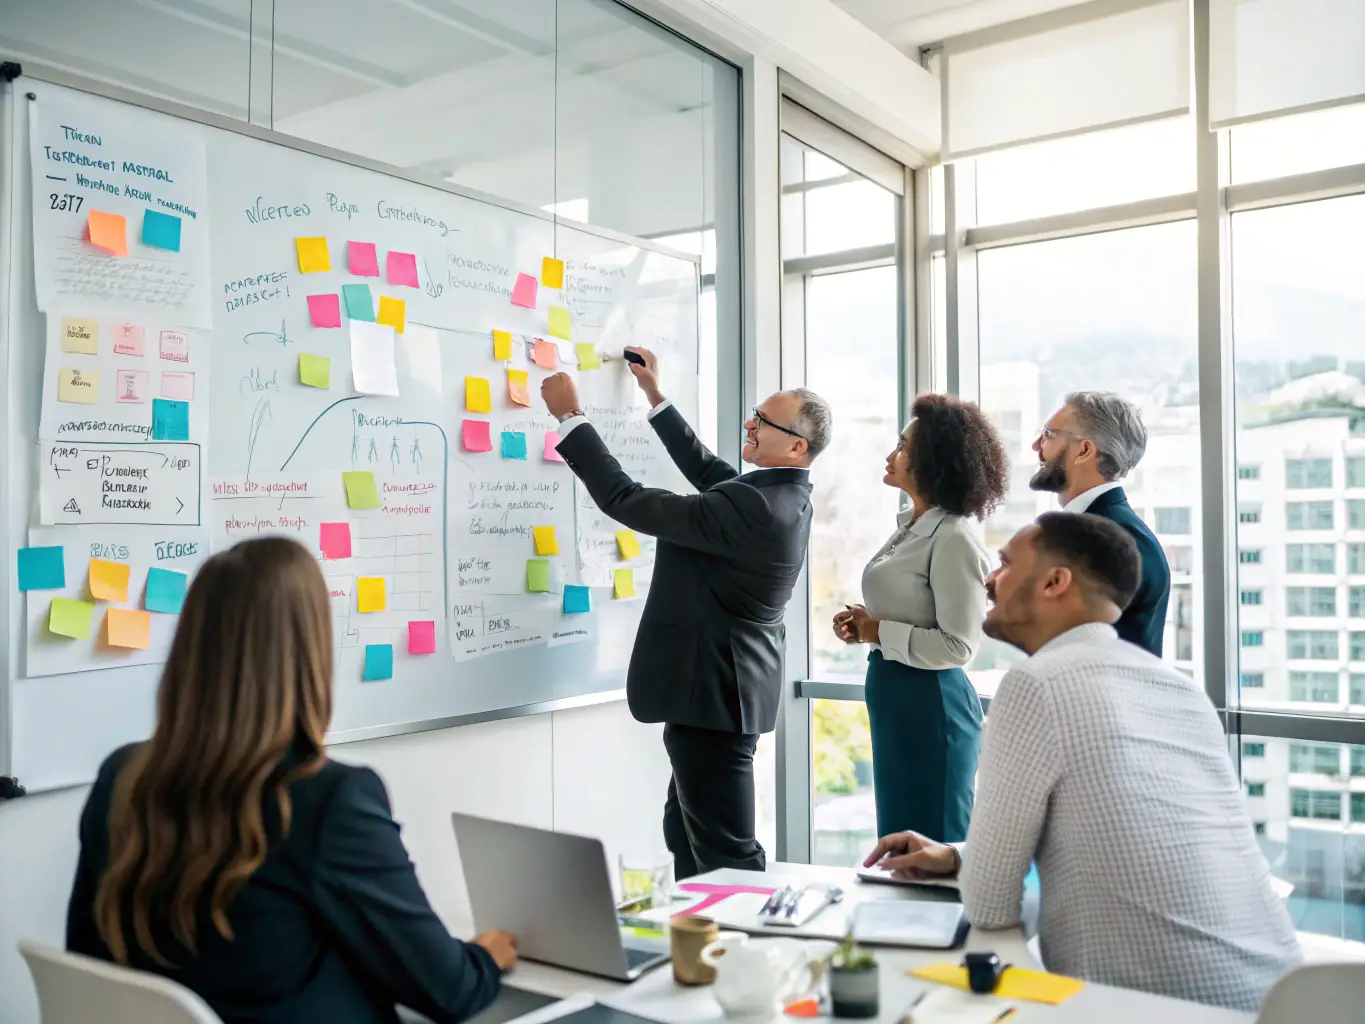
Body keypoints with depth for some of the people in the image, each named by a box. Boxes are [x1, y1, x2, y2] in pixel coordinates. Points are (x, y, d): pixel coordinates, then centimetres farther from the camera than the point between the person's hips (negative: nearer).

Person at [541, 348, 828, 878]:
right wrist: (656, 397, 23)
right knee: (687, 832, 23)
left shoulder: (753, 506, -26)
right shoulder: (781, 495, 4)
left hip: (714, 693, -11)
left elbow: (627, 501, -23)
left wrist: (570, 416, -15)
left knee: (726, 851, 0)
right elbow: (709, 472, 20)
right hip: (721, 686, 11)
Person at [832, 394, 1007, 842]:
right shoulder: (911, 527, 10)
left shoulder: (953, 538, -18)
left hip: (929, 703, -10)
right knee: (899, 838, 19)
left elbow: (957, 646, -21)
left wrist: (879, 632, -16)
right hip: (894, 696, 10)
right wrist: (864, 624, 3)